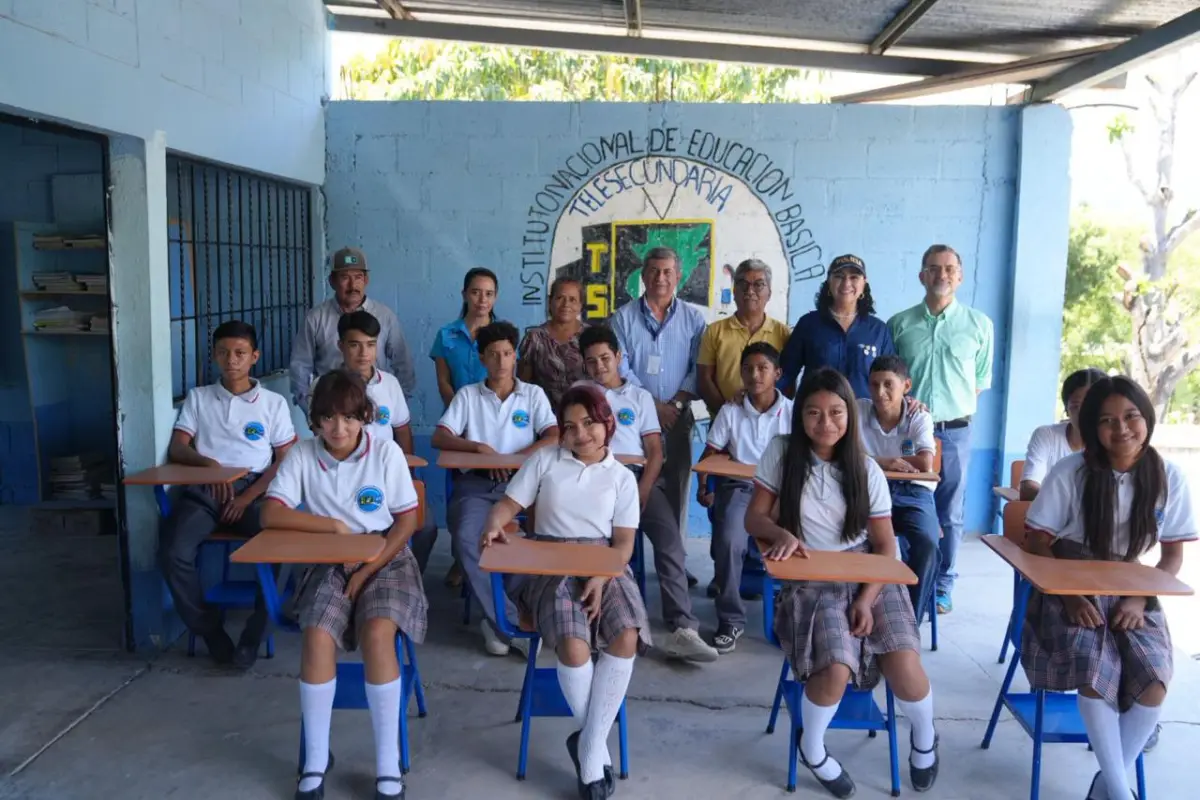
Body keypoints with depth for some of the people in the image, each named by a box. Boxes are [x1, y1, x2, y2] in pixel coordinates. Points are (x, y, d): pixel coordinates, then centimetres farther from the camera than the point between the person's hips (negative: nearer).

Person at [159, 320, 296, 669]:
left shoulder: (274, 402, 13)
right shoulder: (197, 397, 18)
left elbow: (285, 461, 6)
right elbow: (177, 448, 7)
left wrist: (248, 498, -8)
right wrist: (209, 464, -15)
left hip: (254, 489, -1)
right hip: (204, 488, 1)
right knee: (173, 552, -27)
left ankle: (254, 634, -14)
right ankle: (211, 633, -10)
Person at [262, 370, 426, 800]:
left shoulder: (386, 452, -7)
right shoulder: (303, 455, -4)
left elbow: (407, 521, -5)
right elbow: (271, 514, -12)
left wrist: (369, 570, -13)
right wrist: (335, 526, -16)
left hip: (386, 558, -1)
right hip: (329, 563, 2)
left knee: (377, 634, -28)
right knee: (317, 636, -25)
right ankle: (315, 761, -5)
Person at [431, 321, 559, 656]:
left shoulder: (533, 394, 14)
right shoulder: (467, 395, 14)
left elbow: (554, 437, 0)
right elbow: (439, 438, 3)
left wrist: (513, 460, -14)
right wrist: (480, 447, -14)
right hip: (477, 484, 0)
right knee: (466, 538, -30)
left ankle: (497, 621, -12)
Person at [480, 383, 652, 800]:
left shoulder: (622, 477, 10)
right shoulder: (545, 460, 9)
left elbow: (623, 541, 5)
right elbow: (508, 504, 6)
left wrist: (601, 579, -14)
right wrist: (494, 526, -19)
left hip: (604, 565, 2)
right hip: (551, 565, -1)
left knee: (626, 638, -28)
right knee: (573, 646, -29)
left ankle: (588, 746, -14)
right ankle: (594, 741, -3)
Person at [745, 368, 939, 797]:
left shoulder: (867, 470, 0)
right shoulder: (781, 452, -3)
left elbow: (884, 545, 1)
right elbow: (754, 517, 0)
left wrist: (867, 598, -14)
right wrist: (781, 533, -23)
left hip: (866, 577, 2)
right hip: (808, 581, -1)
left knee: (903, 663, -21)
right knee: (836, 668, -27)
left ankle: (924, 736, 16)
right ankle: (812, 747, 7)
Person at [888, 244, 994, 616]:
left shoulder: (979, 324, 2)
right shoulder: (899, 323, 3)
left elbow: (981, 381, 9)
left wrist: (955, 413, 2)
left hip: (954, 432, 0)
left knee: (949, 514, 7)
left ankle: (942, 588, 18)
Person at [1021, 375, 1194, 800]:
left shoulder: (1169, 477, -4)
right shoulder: (1070, 472, -12)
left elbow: (1173, 555, 5)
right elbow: (1038, 544, -6)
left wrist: (1139, 599, -10)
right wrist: (1069, 596, -19)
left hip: (1130, 591, 3)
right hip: (1069, 588, -2)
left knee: (1155, 676, -22)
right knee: (1096, 669, -28)